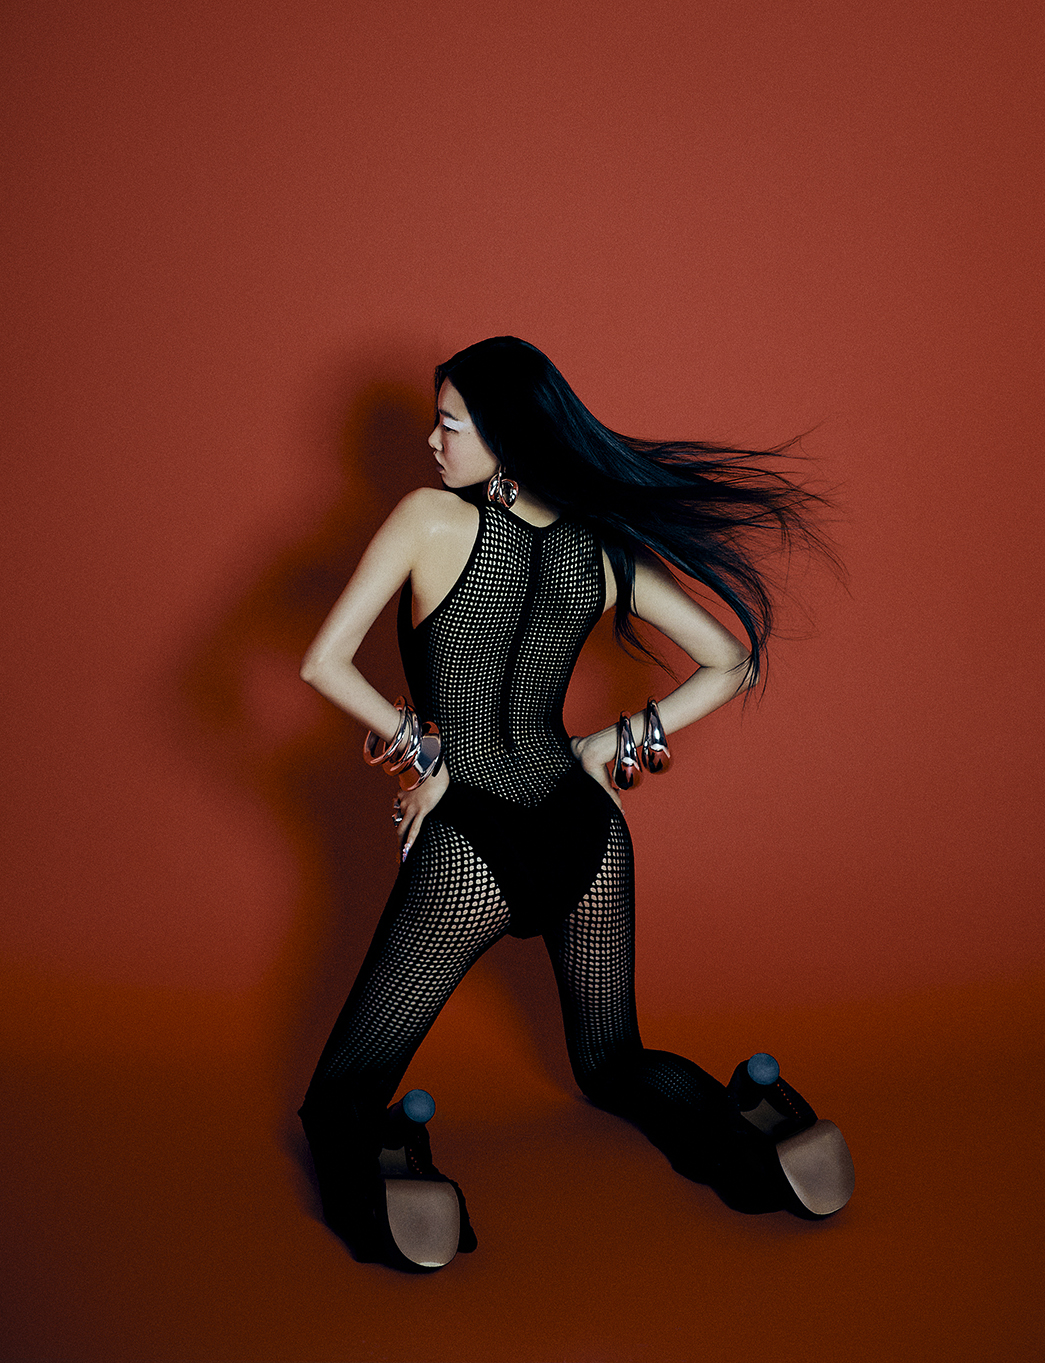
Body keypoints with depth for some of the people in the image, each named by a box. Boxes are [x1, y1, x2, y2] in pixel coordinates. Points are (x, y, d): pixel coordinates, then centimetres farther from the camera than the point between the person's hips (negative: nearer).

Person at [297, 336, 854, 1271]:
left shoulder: (431, 516, -9)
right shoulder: (605, 543, 2)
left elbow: (324, 662, -14)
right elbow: (730, 665, 8)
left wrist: (420, 748, -3)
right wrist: (617, 743, 8)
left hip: (466, 852, -4)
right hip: (588, 834, 4)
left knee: (343, 1095, 9)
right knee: (612, 1060, 24)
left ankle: (378, 1175, -25)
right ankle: (749, 1136, -5)